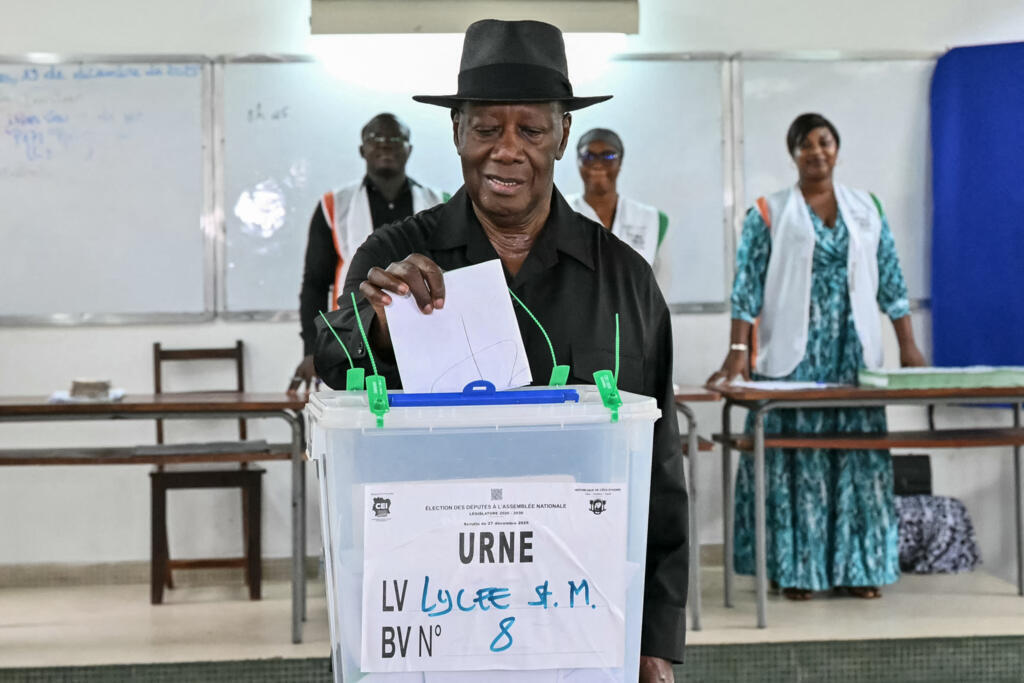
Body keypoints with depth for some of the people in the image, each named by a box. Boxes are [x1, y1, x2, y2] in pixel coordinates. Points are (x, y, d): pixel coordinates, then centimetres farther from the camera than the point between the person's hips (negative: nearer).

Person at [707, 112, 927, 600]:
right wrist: (738, 350, -14)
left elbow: (890, 281, 11)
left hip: (855, 354, 3)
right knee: (795, 454, -2)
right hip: (793, 355, -3)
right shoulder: (769, 214, 2)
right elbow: (746, 288, -4)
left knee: (859, 450, 2)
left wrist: (908, 346, 6)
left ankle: (856, 567, 9)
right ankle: (794, 569, 4)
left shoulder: (867, 209, 12)